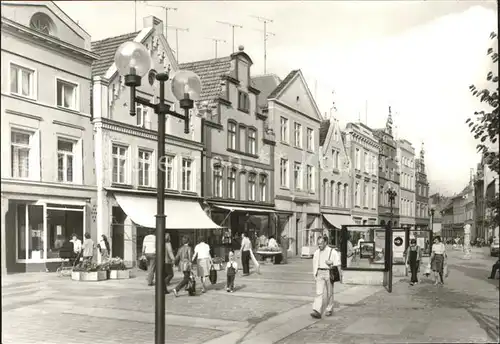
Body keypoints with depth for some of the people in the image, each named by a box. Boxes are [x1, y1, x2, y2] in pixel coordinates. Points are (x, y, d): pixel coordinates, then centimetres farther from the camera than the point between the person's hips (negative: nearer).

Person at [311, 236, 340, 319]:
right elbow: (315, 264, 17)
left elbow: (338, 263, -5)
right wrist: (315, 275, 14)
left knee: (329, 293, 9)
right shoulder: (316, 252, 10)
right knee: (319, 292, -8)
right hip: (320, 273, 3)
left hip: (329, 272, -3)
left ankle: (329, 310, 26)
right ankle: (317, 312, -17)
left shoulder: (332, 251, -4)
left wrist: (331, 263, -21)